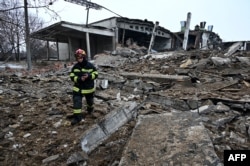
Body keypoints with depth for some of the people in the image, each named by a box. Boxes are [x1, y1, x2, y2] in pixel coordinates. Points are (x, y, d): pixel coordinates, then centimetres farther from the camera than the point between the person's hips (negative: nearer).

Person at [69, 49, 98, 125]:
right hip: (77, 88, 1)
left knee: (90, 101, 21)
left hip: (89, 88, 0)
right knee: (76, 102, -9)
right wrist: (79, 79, -25)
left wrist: (89, 76, -29)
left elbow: (95, 74, -9)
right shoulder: (75, 66, -7)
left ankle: (90, 108, 54)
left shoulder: (90, 65, -12)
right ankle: (77, 116, 0)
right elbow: (72, 76, -6)